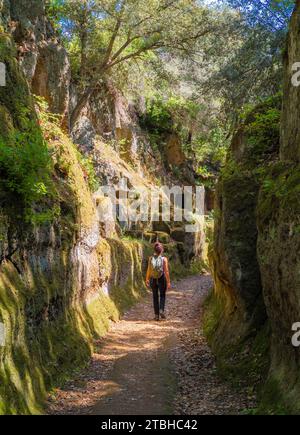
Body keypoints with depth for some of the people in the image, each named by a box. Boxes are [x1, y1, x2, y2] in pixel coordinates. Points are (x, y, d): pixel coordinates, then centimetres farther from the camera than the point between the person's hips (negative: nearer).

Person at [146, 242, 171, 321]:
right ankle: (161, 310, -2)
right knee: (162, 295, 19)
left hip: (153, 279, 2)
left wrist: (147, 279, 8)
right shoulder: (164, 259, -13)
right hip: (162, 279, -2)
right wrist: (168, 282, -9)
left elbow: (148, 270, -5)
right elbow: (166, 271, -14)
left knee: (155, 297, 15)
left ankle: (156, 315, 14)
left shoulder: (151, 259, -7)